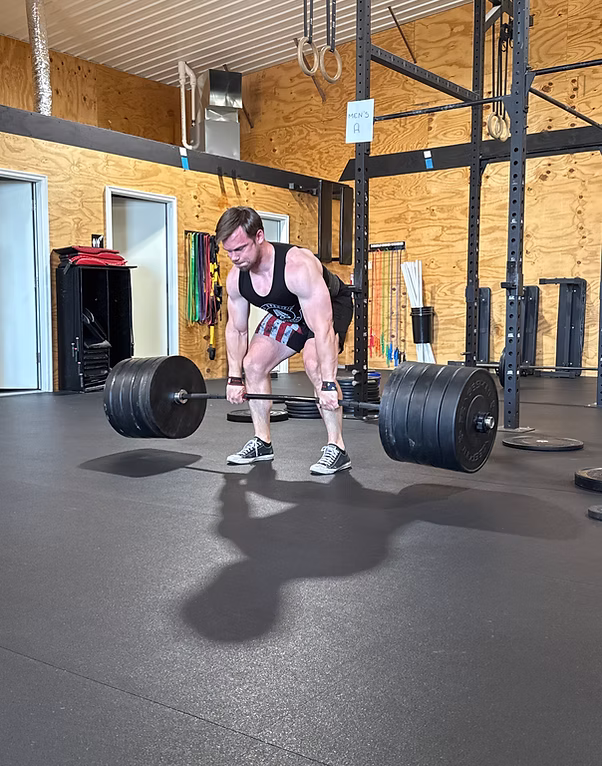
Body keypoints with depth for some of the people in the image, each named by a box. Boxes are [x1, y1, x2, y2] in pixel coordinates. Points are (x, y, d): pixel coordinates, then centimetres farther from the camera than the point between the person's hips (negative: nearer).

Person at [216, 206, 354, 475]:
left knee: (315, 364, -30)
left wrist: (328, 385, -44)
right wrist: (234, 378, -2)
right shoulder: (235, 277, -20)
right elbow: (236, 329, -4)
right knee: (253, 364, -1)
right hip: (288, 313, 7)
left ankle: (337, 449, -20)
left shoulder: (298, 266, -41)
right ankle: (262, 443, 12)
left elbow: (322, 328, -42)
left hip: (331, 306, -7)